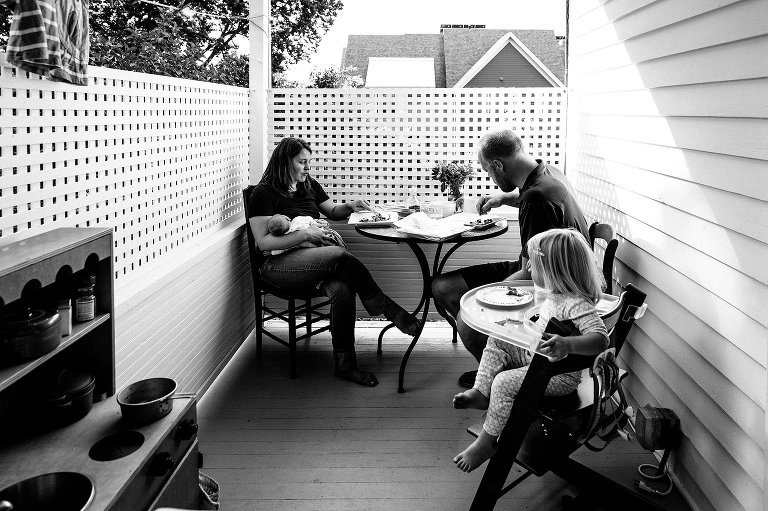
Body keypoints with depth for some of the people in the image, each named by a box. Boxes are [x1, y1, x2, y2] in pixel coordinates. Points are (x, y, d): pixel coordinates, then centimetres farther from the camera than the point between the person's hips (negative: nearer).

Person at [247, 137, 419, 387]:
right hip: (279, 264, -5)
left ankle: (345, 364, -22)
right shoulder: (264, 193, -2)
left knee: (342, 289, -30)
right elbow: (263, 241, -10)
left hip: (313, 259, 6)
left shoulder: (309, 185, 18)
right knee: (340, 256, -33)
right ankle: (383, 306, -17)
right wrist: (304, 234, -16)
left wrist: (350, 206, 10)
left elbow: (332, 211, 33)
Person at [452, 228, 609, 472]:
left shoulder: (578, 305, -29)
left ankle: (487, 442, -5)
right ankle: (480, 393, 6)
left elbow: (600, 339, -41)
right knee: (497, 341, 9)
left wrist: (567, 344, -56)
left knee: (504, 383, -22)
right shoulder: (557, 294, 1)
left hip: (560, 373, -10)